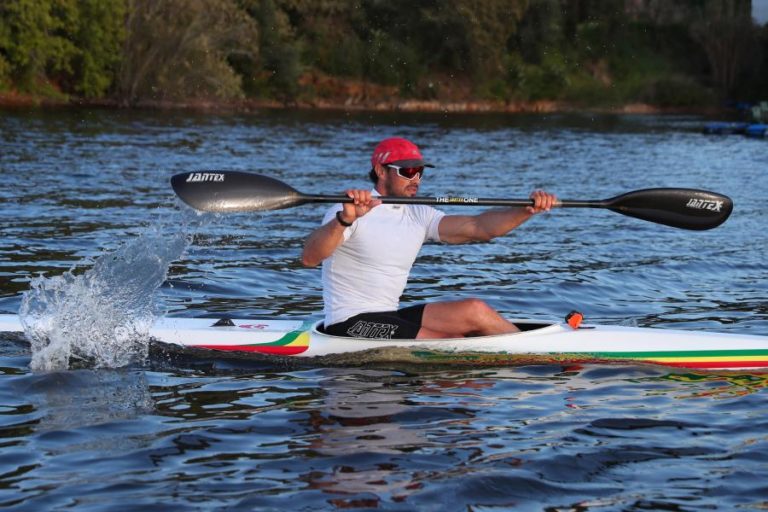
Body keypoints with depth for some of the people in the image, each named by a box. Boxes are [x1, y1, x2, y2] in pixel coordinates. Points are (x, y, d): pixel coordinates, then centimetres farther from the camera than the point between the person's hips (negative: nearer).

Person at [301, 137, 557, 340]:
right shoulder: (351, 211, -12)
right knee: (454, 346, -17)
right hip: (350, 325, -8)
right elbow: (309, 258, -29)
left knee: (475, 310, -11)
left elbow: (479, 227, -1)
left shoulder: (419, 217, 11)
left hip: (390, 317, 8)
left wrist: (527, 210, -18)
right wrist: (345, 220, -47)